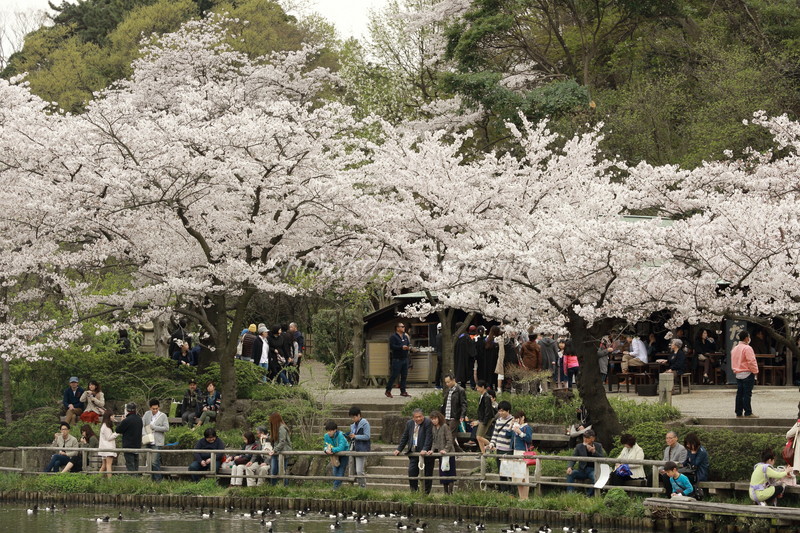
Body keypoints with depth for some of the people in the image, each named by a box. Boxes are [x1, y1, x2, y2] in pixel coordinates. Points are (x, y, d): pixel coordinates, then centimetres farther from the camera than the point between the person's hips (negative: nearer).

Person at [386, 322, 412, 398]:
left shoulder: (405, 337, 17)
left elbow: (409, 344, 24)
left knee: (404, 376, 7)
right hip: (397, 359, -7)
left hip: (405, 358, 7)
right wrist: (401, 347, -24)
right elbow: (392, 346, -18)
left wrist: (409, 348, 0)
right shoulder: (393, 337, -7)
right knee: (394, 375, -7)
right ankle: (388, 391, 0)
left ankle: (403, 391, 13)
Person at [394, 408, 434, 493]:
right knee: (412, 472, -1)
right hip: (413, 453, 5)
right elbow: (405, 437, 16)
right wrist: (399, 449, 10)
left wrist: (425, 449, -26)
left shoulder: (428, 423, -10)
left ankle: (426, 492, 11)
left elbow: (429, 437, -17)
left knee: (427, 473, 3)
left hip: (425, 453, -5)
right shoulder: (410, 424, 9)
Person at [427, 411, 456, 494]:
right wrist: (432, 450, 1)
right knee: (442, 474, 9)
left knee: (449, 473, -5)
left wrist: (445, 450, -22)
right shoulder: (433, 428, 9)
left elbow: (449, 440, -14)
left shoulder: (444, 427, -13)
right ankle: (445, 492, 15)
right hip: (440, 453, 7)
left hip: (448, 453, -7)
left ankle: (450, 492, -2)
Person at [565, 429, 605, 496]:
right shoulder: (579, 446, 7)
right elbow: (572, 459, 2)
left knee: (595, 476, -36)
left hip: (593, 470, -2)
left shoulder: (598, 446, 4)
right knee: (570, 473, -24)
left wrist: (594, 452, -21)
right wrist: (569, 467, -20)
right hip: (582, 470, 2)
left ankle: (589, 495, -24)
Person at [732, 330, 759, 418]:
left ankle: (738, 413, 11)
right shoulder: (747, 348, -14)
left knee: (739, 394, 10)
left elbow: (733, 362, 18)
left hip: (738, 374, 8)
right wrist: (755, 371, -9)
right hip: (747, 374, -8)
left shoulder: (735, 349, 13)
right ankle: (748, 413, -7)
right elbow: (751, 361, -18)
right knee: (747, 394, -7)